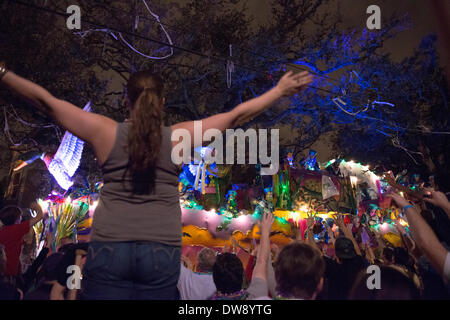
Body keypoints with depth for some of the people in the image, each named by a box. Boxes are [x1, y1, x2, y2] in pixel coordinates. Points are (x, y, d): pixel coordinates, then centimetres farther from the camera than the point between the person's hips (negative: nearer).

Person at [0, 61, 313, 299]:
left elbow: (45, 100, 6)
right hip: (162, 250, 1)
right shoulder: (180, 136, 1)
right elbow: (238, 115, 7)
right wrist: (280, 90, 17)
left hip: (110, 246, 0)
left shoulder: (106, 132, 1)